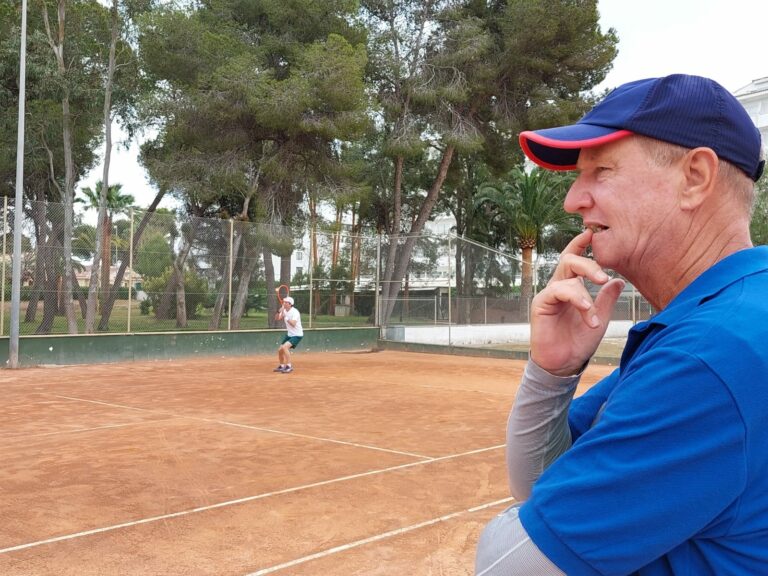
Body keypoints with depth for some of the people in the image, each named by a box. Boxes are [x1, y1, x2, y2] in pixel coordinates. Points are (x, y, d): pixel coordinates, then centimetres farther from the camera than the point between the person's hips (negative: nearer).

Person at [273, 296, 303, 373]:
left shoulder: (295, 312, -21)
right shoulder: (284, 311, 3)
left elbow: (293, 324, -33)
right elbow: (276, 318, -1)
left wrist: (285, 317, -31)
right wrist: (279, 312, -18)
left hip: (297, 335, -8)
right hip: (289, 334, 8)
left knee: (285, 347, -27)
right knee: (280, 350, 9)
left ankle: (289, 366, -20)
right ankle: (281, 366, 32)